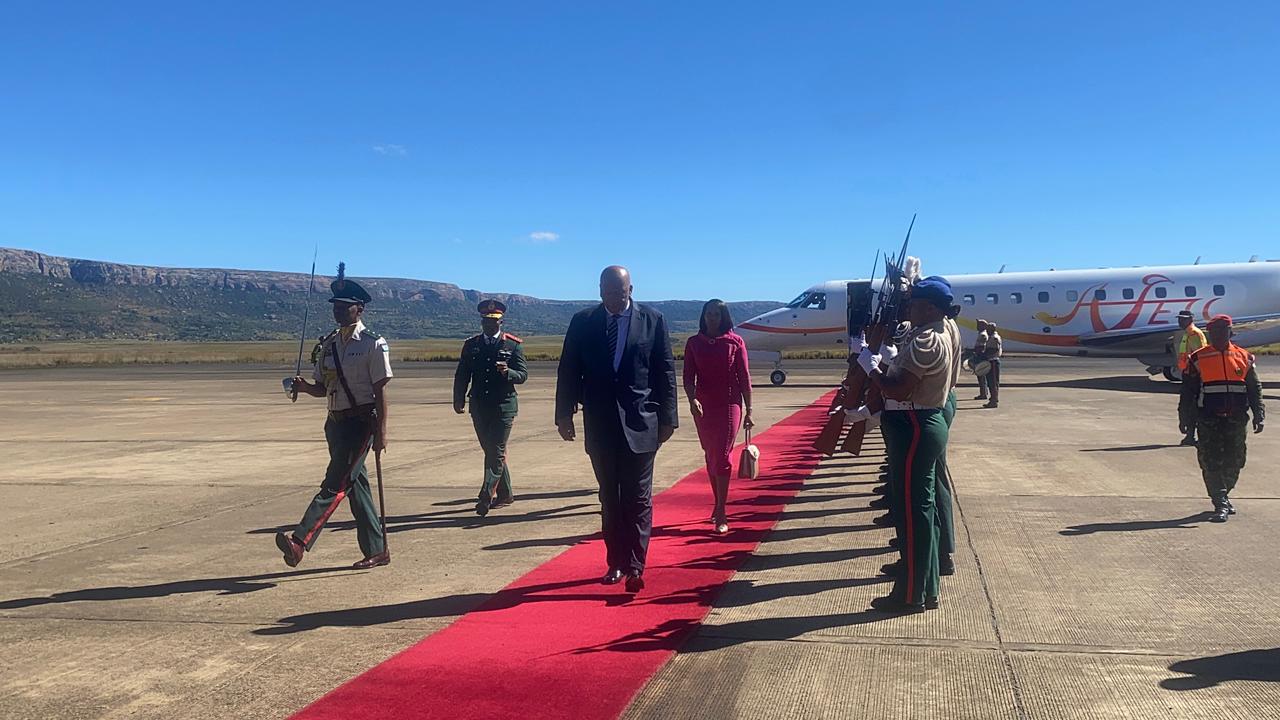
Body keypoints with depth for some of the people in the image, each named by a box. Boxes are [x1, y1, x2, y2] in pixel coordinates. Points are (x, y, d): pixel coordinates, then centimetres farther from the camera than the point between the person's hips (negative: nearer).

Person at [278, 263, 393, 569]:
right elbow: (323, 388, 16)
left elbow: (380, 391, -11)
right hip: (335, 421, 8)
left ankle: (300, 541, -19)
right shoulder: (328, 345, 12)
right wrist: (305, 387, -7)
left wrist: (380, 432, -14)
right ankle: (376, 550, 21)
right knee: (356, 485, 12)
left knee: (336, 484, -12)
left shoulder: (373, 344, -9)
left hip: (361, 421, -8)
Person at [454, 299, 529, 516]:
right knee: (490, 451, 11)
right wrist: (459, 400, -3)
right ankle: (505, 494, 23)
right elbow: (462, 375, 9)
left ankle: (486, 496, -10)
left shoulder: (513, 345, 1)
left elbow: (523, 374, -3)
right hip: (479, 406, 4)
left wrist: (507, 372, -24)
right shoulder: (471, 345, 9)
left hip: (504, 406, -4)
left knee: (497, 452, -9)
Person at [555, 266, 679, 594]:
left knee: (638, 498, -2)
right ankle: (616, 563, 20)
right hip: (600, 425, 2)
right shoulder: (582, 322, 4)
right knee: (610, 499, 10)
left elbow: (666, 371, 1)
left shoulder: (653, 320, 0)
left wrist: (667, 418, -1)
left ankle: (635, 567, 1)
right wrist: (564, 415, 2)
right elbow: (568, 371, 6)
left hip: (640, 423, -2)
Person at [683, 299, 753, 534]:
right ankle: (718, 504, 27)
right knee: (710, 456, 12)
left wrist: (748, 410, 1)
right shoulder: (694, 343, 3)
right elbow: (688, 376, -1)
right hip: (703, 407, 3)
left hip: (729, 405, -3)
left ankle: (721, 514, -5)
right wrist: (692, 399, -19)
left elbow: (744, 378, 0)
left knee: (722, 457, -7)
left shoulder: (735, 342, -3)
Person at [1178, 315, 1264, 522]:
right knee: (1211, 463, -7)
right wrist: (1185, 418, 2)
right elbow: (1187, 391, 5)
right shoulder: (1198, 359, 2)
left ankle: (1222, 496, 30)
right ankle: (1221, 505, -4)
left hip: (1237, 421, 2)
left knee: (1234, 463, 8)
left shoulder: (1244, 357, 9)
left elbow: (1255, 389, 13)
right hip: (1209, 421, -2)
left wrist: (1259, 415, 4)